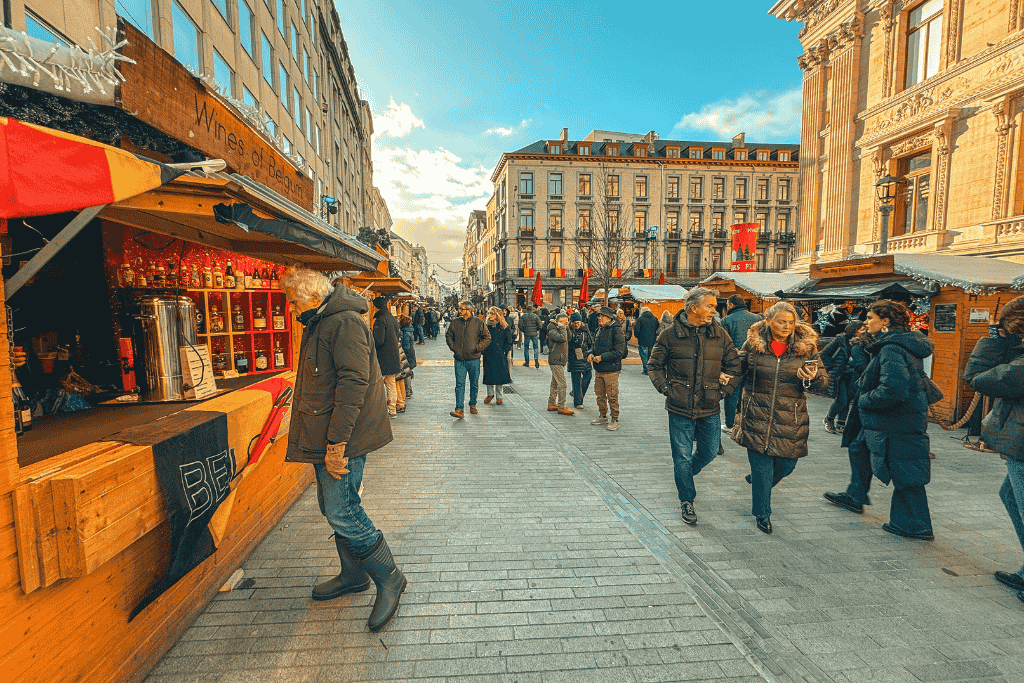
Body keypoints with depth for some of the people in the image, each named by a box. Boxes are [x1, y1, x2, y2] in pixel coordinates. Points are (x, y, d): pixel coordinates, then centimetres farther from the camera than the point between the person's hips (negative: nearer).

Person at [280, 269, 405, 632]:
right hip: (325, 438, 10)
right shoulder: (318, 324, 17)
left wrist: (336, 443, -25)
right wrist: (326, 442, 21)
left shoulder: (345, 323, -17)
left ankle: (389, 579, 11)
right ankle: (353, 575, 36)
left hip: (342, 439, -10)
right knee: (333, 507, 18)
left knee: (343, 513, -7)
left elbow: (354, 382, -25)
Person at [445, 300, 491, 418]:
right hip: (459, 360, 1)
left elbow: (487, 338, 2)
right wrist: (452, 346, 3)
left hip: (474, 359, -1)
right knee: (459, 384, -6)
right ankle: (459, 409, -8)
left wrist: (478, 348, -10)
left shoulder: (478, 322, -2)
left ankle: (473, 405, 30)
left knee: (474, 384, 11)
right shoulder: (455, 322, 5)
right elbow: (448, 335, 18)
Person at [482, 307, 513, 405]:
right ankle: (490, 394, 26)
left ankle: (498, 396, 17)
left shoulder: (504, 327, -2)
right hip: (488, 355, 3)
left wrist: (503, 352, -7)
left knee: (500, 375, 2)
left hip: (499, 356, -3)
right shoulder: (486, 326, 7)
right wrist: (483, 350, 2)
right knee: (488, 374, 7)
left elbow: (508, 342, 0)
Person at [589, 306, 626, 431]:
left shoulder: (616, 330, -12)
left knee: (612, 396, -1)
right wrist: (591, 354, 0)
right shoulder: (600, 329, 12)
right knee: (600, 394, 16)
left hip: (611, 369, -8)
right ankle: (602, 416, 31)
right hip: (598, 369, 8)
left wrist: (602, 357, -21)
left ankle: (614, 420, 11)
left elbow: (618, 351, -17)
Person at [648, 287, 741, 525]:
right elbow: (654, 365, 3)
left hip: (710, 409, 3)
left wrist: (724, 390, 3)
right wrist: (666, 388, -6)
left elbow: (734, 365, 11)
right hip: (680, 408, -3)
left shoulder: (719, 334, 1)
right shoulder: (671, 335, -7)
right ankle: (687, 501, 27)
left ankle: (684, 474, 46)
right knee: (682, 456, 6)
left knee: (709, 452, 15)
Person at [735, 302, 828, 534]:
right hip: (758, 416, -2)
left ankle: (757, 480, 42)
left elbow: (823, 380, 4)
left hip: (791, 417, 2)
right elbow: (739, 371, 12)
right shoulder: (753, 343, -1)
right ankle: (762, 514, 20)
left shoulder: (806, 346, 2)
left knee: (787, 465, 8)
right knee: (761, 466, 1)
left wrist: (813, 377, -17)